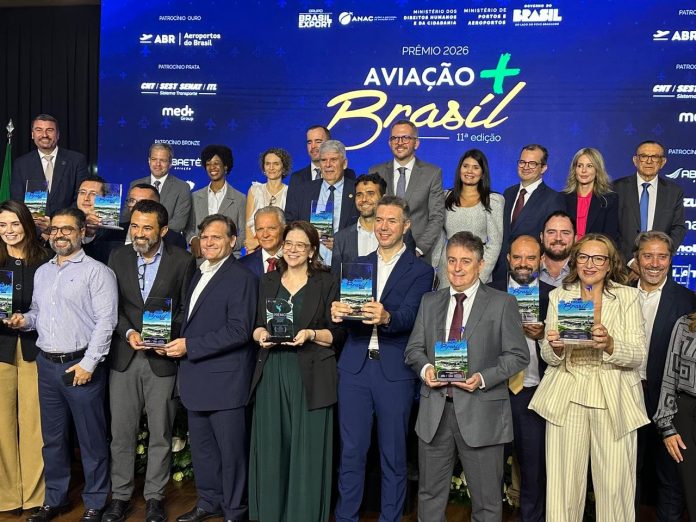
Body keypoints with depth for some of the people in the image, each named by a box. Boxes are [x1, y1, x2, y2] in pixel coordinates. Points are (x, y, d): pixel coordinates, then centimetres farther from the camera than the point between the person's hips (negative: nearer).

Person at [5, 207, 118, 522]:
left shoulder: (97, 271, -6)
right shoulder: (42, 272, 15)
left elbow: (105, 321, -12)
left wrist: (88, 363, -17)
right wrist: (24, 320, 0)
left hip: (81, 365, -6)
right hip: (47, 364, 6)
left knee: (91, 439, 2)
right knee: (52, 437, 15)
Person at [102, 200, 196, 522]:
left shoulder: (182, 261, -4)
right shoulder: (118, 257, 5)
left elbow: (187, 309, 0)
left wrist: (168, 336, -14)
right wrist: (128, 332, -10)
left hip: (163, 358, -2)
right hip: (123, 357, 2)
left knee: (161, 432, 8)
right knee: (121, 432, 9)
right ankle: (120, 496, 23)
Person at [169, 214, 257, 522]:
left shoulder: (241, 278, -12)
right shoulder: (199, 275, 16)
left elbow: (239, 331, -20)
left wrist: (190, 346, -18)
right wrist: (177, 344, 8)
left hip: (224, 379, -9)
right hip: (196, 378, 9)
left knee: (231, 449, 3)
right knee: (201, 446, 18)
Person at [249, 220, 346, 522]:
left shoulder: (327, 283, 4)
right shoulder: (268, 282, 14)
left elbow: (337, 334, 1)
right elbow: (256, 327, 16)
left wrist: (310, 334, -16)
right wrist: (260, 334, -5)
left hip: (310, 376, -3)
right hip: (271, 373, 3)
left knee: (307, 450, -1)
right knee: (270, 448, 4)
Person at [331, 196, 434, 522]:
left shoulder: (420, 270, 2)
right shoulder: (357, 265, 13)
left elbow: (410, 316, -13)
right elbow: (344, 308, 0)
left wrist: (386, 317, -34)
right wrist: (337, 313, -23)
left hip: (395, 370, -2)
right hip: (355, 367, 3)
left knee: (394, 455, 8)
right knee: (351, 451, 7)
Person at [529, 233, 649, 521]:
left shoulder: (628, 296, 4)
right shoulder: (558, 296, 8)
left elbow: (638, 356, -3)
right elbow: (548, 357, 7)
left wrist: (609, 344, -22)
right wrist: (555, 346, -15)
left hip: (614, 399, -1)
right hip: (567, 397, 1)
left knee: (615, 485, 0)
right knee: (563, 484, 0)